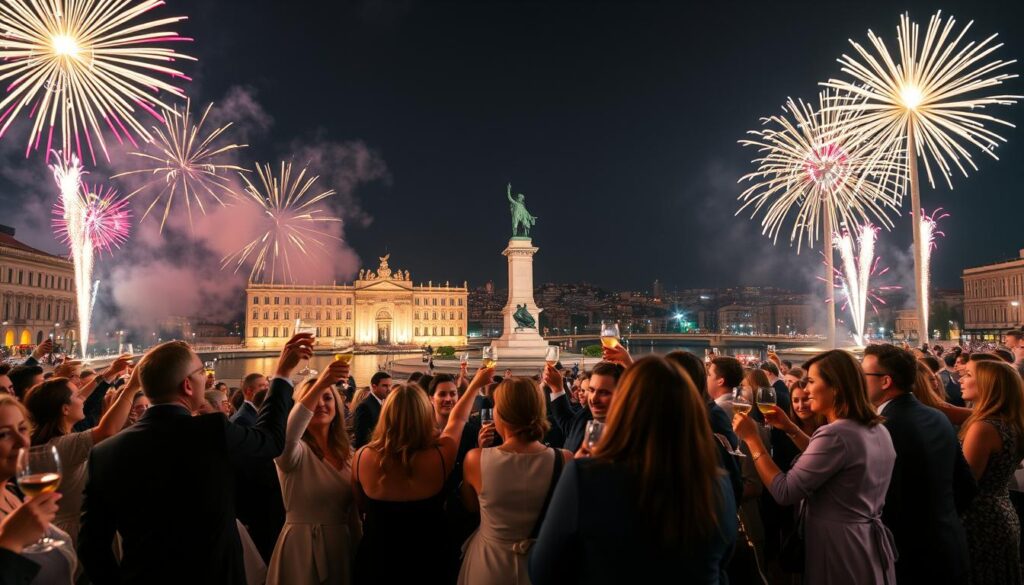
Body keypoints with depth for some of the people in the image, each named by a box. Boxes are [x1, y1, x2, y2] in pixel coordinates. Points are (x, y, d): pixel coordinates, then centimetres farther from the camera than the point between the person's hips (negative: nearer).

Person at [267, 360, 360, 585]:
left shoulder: (347, 453, 6)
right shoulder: (295, 451, -12)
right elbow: (286, 435, -38)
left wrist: (360, 551, 10)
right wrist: (318, 385, -47)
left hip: (343, 548, 5)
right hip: (302, 548, -5)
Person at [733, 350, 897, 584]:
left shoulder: (836, 434, -26)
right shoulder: (878, 429, 3)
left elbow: (784, 492, -24)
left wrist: (752, 438, -19)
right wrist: (791, 429, 11)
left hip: (839, 549, -8)